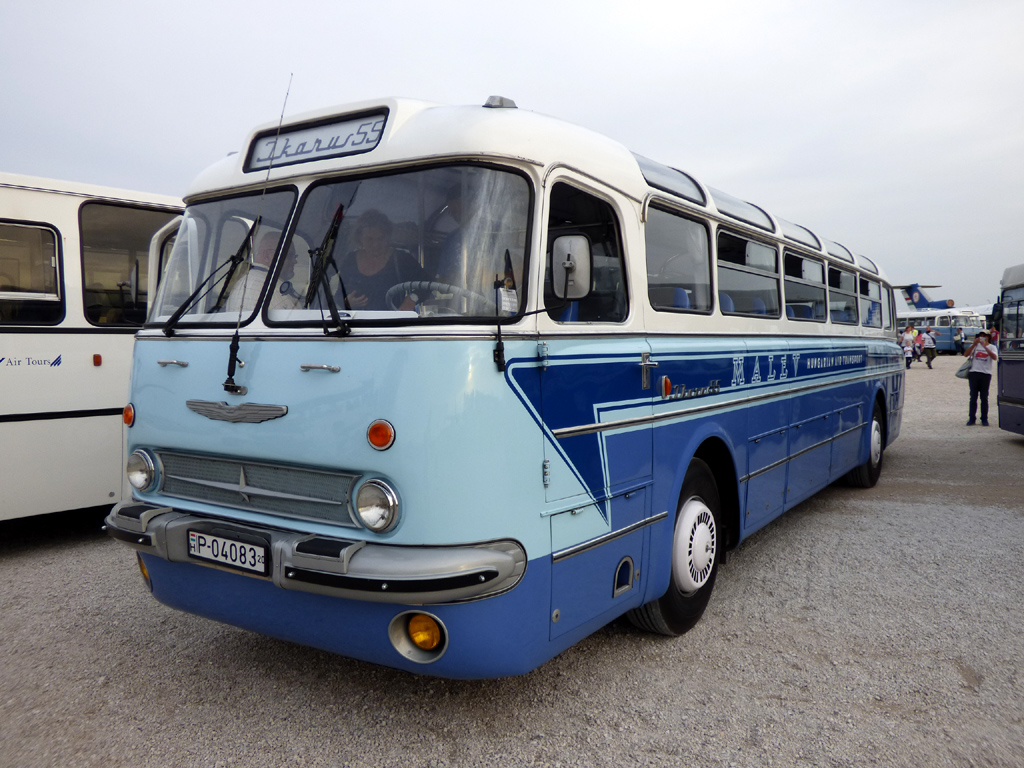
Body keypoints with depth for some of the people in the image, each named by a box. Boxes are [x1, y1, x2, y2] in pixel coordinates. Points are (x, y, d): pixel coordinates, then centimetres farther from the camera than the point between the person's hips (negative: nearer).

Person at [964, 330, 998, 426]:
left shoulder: (992, 347, 8)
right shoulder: (975, 346, 12)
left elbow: (995, 357, -12)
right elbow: (966, 354, -4)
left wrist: (985, 346, -18)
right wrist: (974, 344, -13)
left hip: (986, 374, -1)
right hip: (974, 373, 1)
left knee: (984, 398, 2)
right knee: (973, 397, 3)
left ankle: (984, 419, 8)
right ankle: (971, 418, 6)